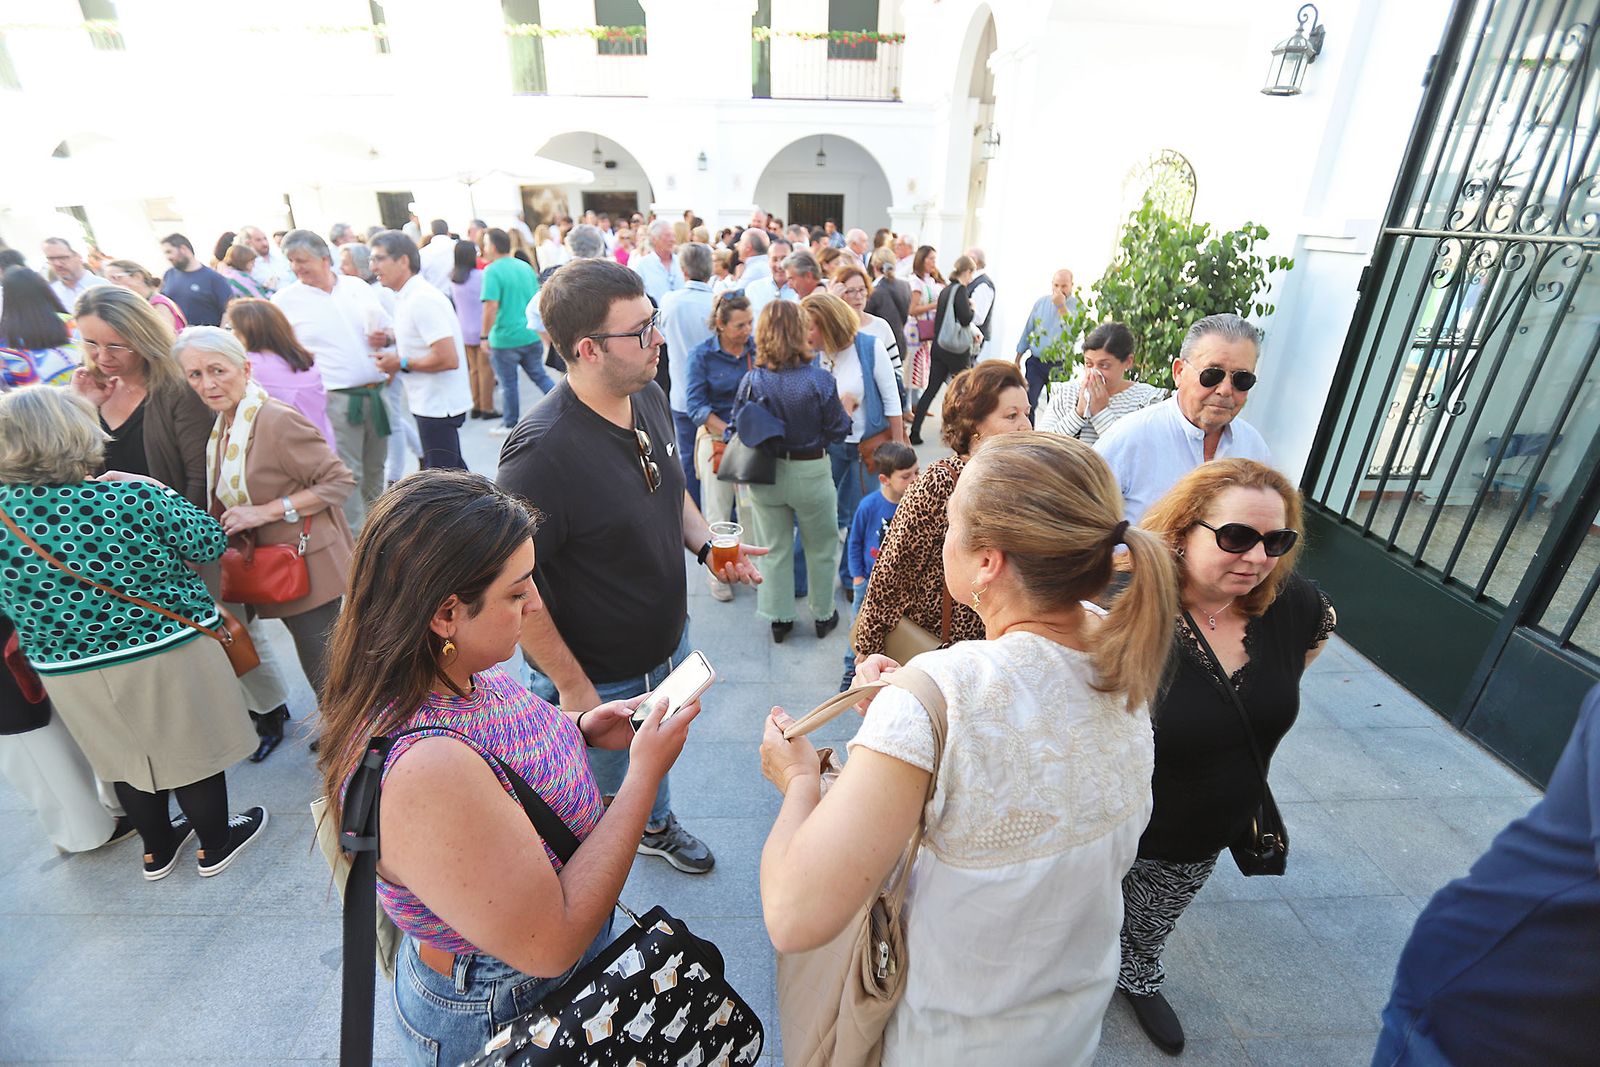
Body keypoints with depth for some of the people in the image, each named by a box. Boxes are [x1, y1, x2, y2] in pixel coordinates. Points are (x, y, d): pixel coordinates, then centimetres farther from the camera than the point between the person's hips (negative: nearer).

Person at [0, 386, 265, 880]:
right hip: (166, 654, -4)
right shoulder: (133, 499, -22)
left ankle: (158, 849, 43)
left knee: (125, 759, 23)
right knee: (192, 747, 16)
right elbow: (209, 543, -8)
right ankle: (216, 844, 34)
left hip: (69, 671, 4)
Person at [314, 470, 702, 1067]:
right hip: (497, 1016, -7)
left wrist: (577, 730, -9)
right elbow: (551, 946, -31)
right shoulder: (423, 772, -39)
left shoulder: (453, 672, -13)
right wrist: (645, 773, -27)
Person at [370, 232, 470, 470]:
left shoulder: (422, 300, -19)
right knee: (453, 470, 20)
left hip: (437, 404, -10)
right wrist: (391, 339, 8)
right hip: (434, 403, 10)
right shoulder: (408, 296, 11)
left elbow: (448, 359, -26)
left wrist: (402, 363, -15)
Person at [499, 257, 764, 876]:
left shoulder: (650, 397, -5)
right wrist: (572, 688, -20)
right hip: (600, 681, -6)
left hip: (670, 645, 7)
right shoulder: (542, 450, -31)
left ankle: (656, 826, 63)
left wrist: (706, 542, -7)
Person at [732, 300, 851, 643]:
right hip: (811, 473, -2)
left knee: (774, 549, 18)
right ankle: (823, 615, 35)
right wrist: (846, 410, 8)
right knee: (820, 549, 19)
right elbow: (837, 432, -10)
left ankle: (779, 619, 30)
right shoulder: (820, 380, -19)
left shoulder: (751, 381, -14)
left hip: (765, 474, 2)